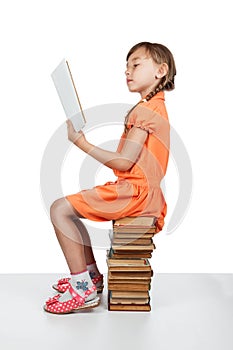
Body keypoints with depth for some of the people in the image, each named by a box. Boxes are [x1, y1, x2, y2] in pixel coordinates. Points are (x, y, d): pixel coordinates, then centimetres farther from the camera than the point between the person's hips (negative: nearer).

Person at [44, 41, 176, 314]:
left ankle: (84, 290, -8)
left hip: (133, 192, -11)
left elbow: (124, 162, -20)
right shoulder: (155, 107, 18)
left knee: (59, 209, -11)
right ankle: (91, 274, 22)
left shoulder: (145, 109, -14)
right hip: (141, 191, 11)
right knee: (70, 208, 20)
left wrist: (82, 143, -15)